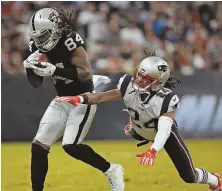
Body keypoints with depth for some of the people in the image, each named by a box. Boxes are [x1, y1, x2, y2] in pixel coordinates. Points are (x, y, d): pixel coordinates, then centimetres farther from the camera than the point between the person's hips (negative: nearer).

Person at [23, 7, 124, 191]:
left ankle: (112, 171, -1)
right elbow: (36, 83, 7)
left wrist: (54, 70, -34)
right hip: (62, 100, 7)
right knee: (39, 145, -2)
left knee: (71, 146, -20)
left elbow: (87, 74, -27)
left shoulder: (70, 41, -21)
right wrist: (30, 67, -15)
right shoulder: (39, 46, 0)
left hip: (83, 100, -7)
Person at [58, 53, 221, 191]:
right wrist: (80, 99, -52)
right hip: (140, 132, 4)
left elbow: (164, 130, -48)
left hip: (164, 134, -3)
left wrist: (153, 151, -65)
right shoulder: (129, 85, -31)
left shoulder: (167, 99, -40)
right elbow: (103, 97, -34)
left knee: (189, 176, 0)